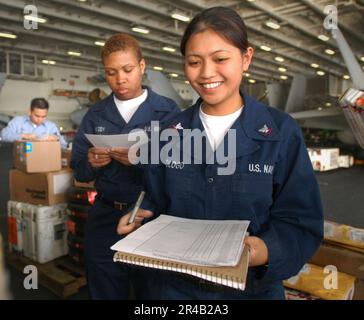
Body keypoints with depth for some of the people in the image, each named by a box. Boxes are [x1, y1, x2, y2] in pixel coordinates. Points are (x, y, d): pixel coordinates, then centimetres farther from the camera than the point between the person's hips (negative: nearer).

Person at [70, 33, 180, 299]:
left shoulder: (167, 111, -6)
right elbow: (80, 172, 6)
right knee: (105, 293, 20)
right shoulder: (96, 115, 5)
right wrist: (91, 163, -15)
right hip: (105, 220, 3)